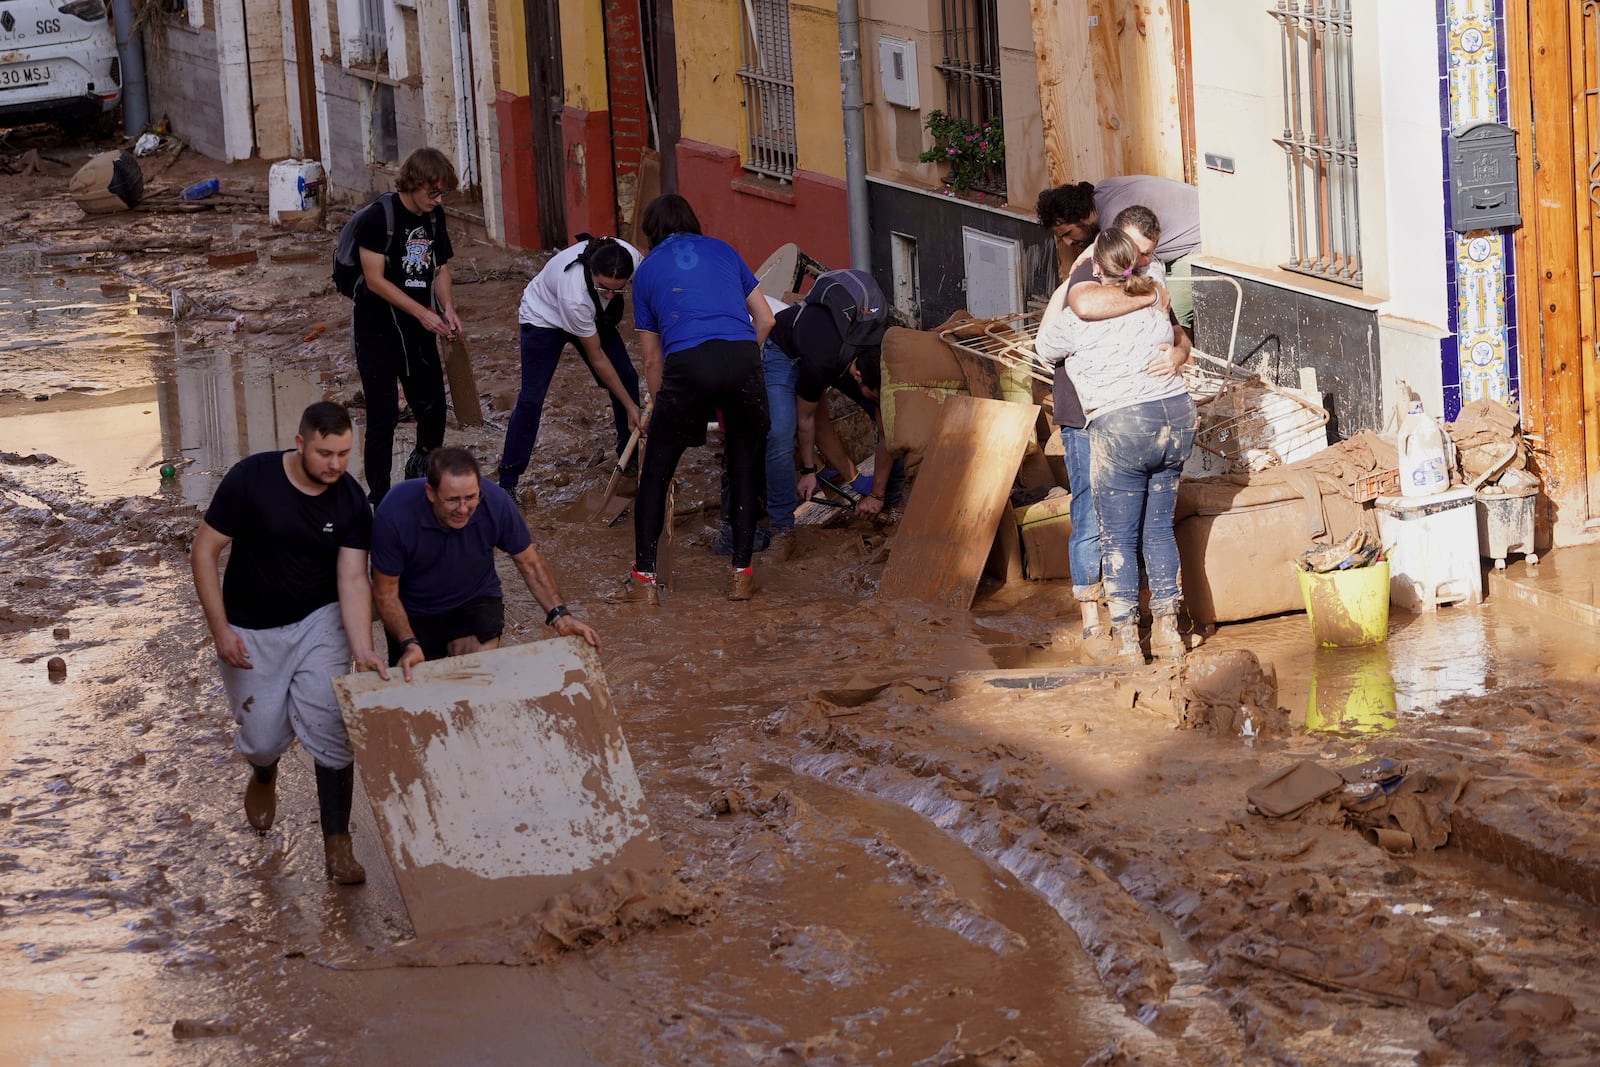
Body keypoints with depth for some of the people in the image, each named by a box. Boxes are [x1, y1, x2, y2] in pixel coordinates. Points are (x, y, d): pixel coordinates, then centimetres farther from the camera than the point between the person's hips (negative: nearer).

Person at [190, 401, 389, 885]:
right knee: (263, 739, 4)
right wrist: (220, 628, -17)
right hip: (251, 630, -1)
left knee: (330, 729, -14)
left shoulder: (350, 501, -14)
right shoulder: (250, 479, -21)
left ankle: (337, 845, -5)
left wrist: (361, 649, -31)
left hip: (318, 622, 1)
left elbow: (352, 579, -17)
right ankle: (264, 776, 44)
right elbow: (205, 549, -13)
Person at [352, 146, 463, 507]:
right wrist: (422, 312, -21)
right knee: (383, 417, -6)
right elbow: (375, 279, -19)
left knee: (432, 409, 10)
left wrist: (448, 310, -7)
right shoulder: (378, 217, -17)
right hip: (378, 331, -6)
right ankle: (380, 499, 1)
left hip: (418, 330, 6)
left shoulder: (434, 217, 3)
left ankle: (422, 472, 36)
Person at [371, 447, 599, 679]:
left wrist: (558, 615, -23)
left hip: (474, 600, 0)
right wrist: (409, 644, -33)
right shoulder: (395, 513, -32)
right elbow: (386, 592, -19)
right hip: (414, 612, 0)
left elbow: (530, 564, -10)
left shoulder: (496, 503, -27)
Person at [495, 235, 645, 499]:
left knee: (627, 379, 1)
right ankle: (507, 482, -4)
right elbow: (597, 358, -30)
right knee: (531, 398, -11)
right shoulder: (574, 296, -44)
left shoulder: (631, 258, -34)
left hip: (595, 316, 6)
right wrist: (629, 406, -24)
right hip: (544, 317, -6)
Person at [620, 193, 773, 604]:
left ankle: (644, 577, 11)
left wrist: (657, 408, 36)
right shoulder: (722, 251, 24)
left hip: (688, 364, -1)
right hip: (742, 357, 1)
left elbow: (652, 358, 23)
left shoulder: (647, 269, 21)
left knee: (655, 473, 12)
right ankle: (741, 574, 16)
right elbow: (765, 319, 20)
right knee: (744, 471, 16)